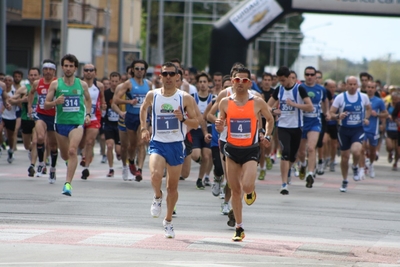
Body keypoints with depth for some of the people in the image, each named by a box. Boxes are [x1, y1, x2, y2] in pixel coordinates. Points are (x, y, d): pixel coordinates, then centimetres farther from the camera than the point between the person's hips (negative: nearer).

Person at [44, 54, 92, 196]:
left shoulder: (82, 84, 3)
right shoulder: (55, 84, 0)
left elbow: (88, 100, 22)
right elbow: (46, 105, 2)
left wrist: (88, 114, 7)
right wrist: (55, 102, -18)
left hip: (77, 122, -2)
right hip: (61, 123, 2)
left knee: (72, 151, -22)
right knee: (64, 155, 14)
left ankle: (68, 183, -24)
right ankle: (71, 163, 53)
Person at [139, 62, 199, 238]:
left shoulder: (185, 98, -5)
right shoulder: (152, 95, 0)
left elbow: (196, 123, 0)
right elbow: (144, 108, 22)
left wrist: (183, 119, -20)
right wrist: (143, 128, 11)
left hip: (176, 145, 0)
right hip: (157, 143, 0)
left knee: (172, 186, 9)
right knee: (155, 174, -28)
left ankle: (168, 222, 27)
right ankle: (157, 197, 5)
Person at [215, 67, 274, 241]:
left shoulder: (258, 103, -5)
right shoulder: (225, 103, 0)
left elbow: (270, 119, 12)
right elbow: (221, 128, 7)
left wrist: (267, 136, 0)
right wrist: (219, 126, -15)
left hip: (250, 150, -2)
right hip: (232, 149, 2)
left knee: (247, 186, -21)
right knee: (235, 190, 7)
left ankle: (250, 192, 19)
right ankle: (239, 228, 18)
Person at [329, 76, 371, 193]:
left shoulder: (364, 97, 1)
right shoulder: (340, 97, -4)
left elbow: (368, 108, 21)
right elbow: (331, 113, -3)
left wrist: (366, 118, 4)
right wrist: (338, 116, -24)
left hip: (358, 130, 0)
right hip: (344, 130, 0)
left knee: (356, 151, -26)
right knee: (344, 157, 5)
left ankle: (355, 167, 9)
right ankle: (344, 181, 25)